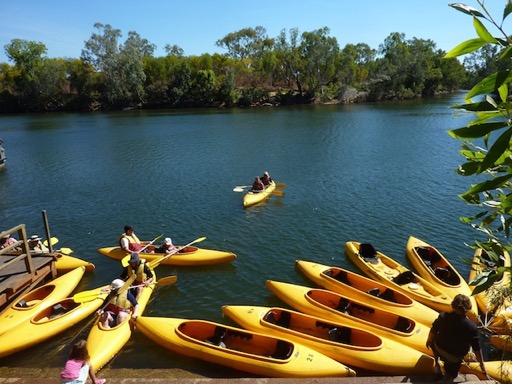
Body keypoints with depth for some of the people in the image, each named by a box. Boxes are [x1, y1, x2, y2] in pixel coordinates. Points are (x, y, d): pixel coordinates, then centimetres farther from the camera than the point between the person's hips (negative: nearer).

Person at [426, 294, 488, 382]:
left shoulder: (443, 316, -20)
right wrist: (482, 365, 1)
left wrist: (429, 340, 15)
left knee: (433, 342, 36)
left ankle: (437, 364, 29)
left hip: (439, 351, 0)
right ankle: (449, 375, 5)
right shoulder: (471, 327, -24)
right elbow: (477, 348, -14)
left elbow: (433, 331, -5)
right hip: (455, 359, 0)